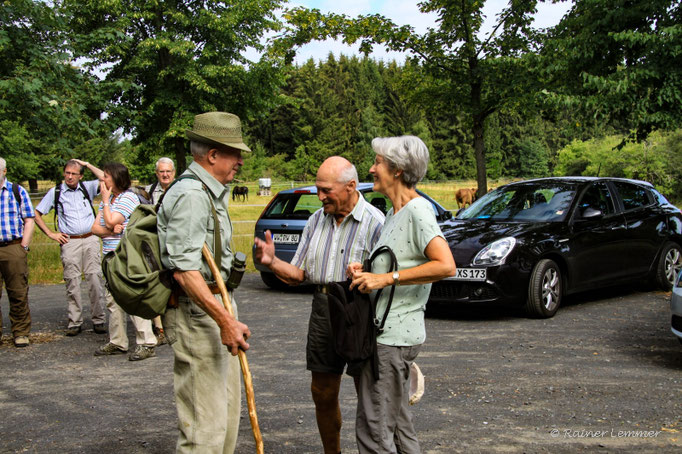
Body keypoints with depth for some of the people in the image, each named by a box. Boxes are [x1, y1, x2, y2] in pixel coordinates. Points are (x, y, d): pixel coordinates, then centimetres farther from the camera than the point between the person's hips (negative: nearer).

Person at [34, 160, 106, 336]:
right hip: (69, 242, 0)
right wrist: (51, 234, 4)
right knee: (72, 282, -2)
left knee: (94, 279, -5)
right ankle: (74, 322, 5)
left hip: (91, 239, 1)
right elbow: (36, 214, 11)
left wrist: (87, 164, 1)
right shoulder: (55, 192, 7)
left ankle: (98, 319, 1)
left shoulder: (87, 187, 10)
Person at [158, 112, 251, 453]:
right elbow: (183, 270, -26)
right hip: (197, 313, -11)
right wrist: (225, 321, -29)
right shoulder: (191, 195, -18)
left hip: (216, 303, 11)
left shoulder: (212, 193, 15)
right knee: (204, 424, -7)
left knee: (227, 408, 19)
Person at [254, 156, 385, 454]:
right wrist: (272, 262, -7)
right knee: (323, 393, 13)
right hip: (322, 311, 6)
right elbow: (298, 275, 10)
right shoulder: (317, 220, 10)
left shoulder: (374, 222, -10)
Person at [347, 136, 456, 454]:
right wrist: (366, 272, 7)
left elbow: (445, 266, -26)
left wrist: (386, 278, -23)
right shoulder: (393, 214, 16)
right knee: (397, 425, 17)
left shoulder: (417, 210, -14)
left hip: (393, 337, -10)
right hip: (384, 332, 10)